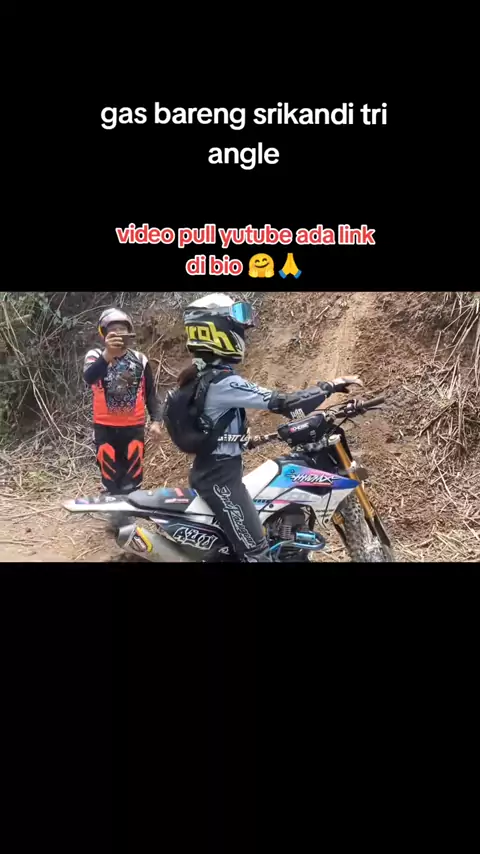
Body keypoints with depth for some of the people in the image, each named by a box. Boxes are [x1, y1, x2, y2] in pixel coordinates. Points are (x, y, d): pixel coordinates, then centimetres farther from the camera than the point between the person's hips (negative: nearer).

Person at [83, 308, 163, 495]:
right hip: (105, 427, -2)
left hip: (134, 427, 2)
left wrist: (156, 420, -3)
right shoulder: (96, 355, -3)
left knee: (133, 480, 3)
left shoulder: (140, 359, 7)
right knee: (110, 479, 1)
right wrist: (107, 355, -44)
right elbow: (88, 377, -26)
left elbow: (150, 393, 11)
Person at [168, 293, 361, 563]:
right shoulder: (222, 382, -24)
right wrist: (330, 387, -19)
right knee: (256, 551, -12)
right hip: (222, 476, -11)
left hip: (207, 470, 11)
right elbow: (279, 403, -27)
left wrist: (241, 440, 27)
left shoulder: (195, 376, 7)